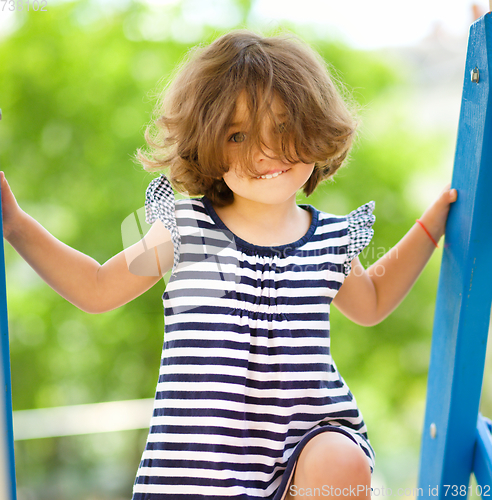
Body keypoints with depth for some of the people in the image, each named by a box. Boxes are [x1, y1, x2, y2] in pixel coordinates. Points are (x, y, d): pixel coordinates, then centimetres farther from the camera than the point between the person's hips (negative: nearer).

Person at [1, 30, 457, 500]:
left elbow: (369, 302, 29)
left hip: (310, 430, 2)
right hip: (201, 457, -1)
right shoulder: (185, 228, -1)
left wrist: (432, 222, 24)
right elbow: (96, 288, 12)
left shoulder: (331, 237, 6)